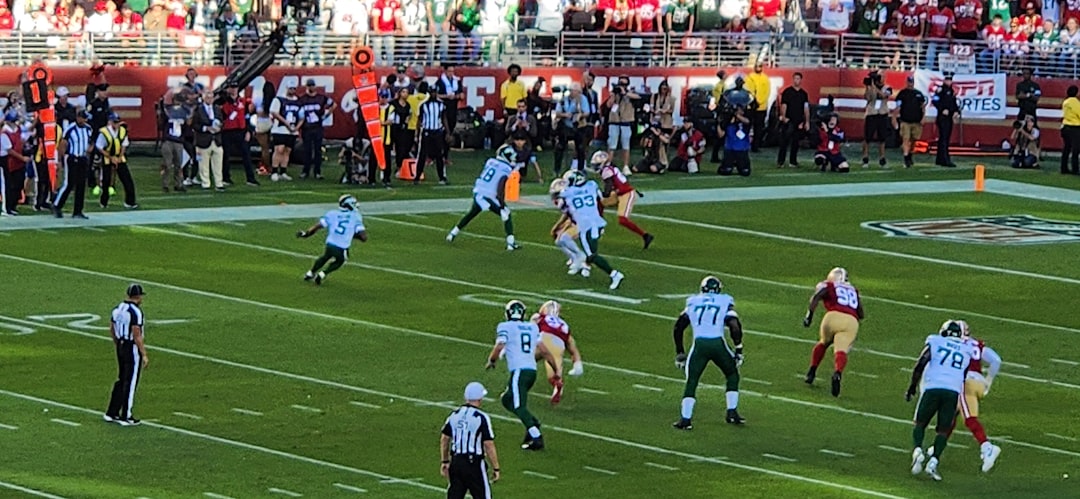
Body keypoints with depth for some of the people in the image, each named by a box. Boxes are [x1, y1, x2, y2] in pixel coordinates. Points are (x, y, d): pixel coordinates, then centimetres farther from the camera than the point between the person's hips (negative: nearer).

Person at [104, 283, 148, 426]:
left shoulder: (118, 309, 6)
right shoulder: (136, 312, -19)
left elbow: (112, 330, 15)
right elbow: (137, 336, -21)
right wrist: (144, 355, -16)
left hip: (121, 346, 8)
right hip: (133, 349, -8)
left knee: (121, 380, 18)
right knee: (130, 382, 1)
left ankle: (112, 413, 20)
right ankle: (126, 417, 6)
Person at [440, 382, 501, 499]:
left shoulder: (454, 415, 5)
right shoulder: (481, 418, -13)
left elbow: (444, 439, 12)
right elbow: (489, 445, -13)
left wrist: (445, 462, 23)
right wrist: (495, 468, -4)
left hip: (456, 461, 5)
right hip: (474, 463, -5)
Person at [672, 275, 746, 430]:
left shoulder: (693, 303, 18)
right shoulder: (725, 302, 11)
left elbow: (678, 328, 18)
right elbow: (735, 327, -1)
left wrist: (680, 353, 25)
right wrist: (738, 351, 6)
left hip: (699, 345, 1)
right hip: (718, 344, -1)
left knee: (692, 381, 12)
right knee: (732, 375, 22)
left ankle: (685, 419, 1)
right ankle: (732, 413, 18)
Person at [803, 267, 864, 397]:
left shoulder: (827, 286, 22)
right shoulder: (853, 291, 33)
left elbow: (816, 297, 1)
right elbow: (861, 315, 32)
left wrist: (809, 315, 1)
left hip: (833, 317, -1)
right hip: (851, 321, 1)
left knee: (823, 343, 28)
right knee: (841, 351, -14)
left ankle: (811, 372, 23)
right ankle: (838, 373, -44)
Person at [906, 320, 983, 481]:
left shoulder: (935, 342, 12)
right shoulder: (967, 350, 20)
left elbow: (920, 366, 3)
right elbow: (965, 378, 20)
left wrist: (912, 388, 10)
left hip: (932, 388, -1)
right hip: (953, 391, 1)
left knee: (920, 423, 14)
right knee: (943, 430, 8)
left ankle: (918, 450, -10)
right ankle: (933, 461, -10)